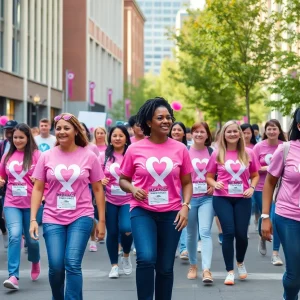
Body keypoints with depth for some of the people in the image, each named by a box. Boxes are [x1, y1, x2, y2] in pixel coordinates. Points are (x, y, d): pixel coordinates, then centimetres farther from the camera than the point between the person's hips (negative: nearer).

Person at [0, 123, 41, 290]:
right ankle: (13, 276, -17)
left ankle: (35, 262, 44)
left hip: (31, 203, -1)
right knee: (14, 235, -16)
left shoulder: (36, 155, -4)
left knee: (31, 238, 11)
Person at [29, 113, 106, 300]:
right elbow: (38, 189, 4)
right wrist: (33, 218, -4)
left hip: (81, 217, -1)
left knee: (73, 264, -12)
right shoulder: (47, 156, 1)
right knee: (56, 266, -2)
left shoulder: (89, 156, -2)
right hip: (53, 218, 1)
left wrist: (102, 220, 4)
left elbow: (98, 189, 4)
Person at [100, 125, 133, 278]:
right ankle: (114, 265, 21)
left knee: (126, 229, -18)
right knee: (112, 232, 5)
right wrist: (101, 180, -12)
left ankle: (126, 255, 12)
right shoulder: (105, 156, 3)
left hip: (128, 200, -2)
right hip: (110, 201, 2)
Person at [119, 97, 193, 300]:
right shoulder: (135, 149, -2)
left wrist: (185, 206, -5)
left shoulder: (180, 149, 1)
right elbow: (123, 179, 8)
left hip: (171, 213, 2)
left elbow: (187, 183, 9)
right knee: (146, 259, -22)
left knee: (165, 267, 9)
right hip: (143, 211, -2)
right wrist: (133, 189, -13)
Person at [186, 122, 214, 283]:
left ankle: (206, 270, -20)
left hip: (207, 197, 0)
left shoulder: (212, 152, 4)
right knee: (191, 234, 12)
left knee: (205, 232, -13)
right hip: (189, 197, 0)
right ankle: (193, 266, 30)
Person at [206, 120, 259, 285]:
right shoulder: (217, 154, 0)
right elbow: (209, 176, 7)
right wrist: (215, 184, -14)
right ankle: (230, 271, 4)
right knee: (228, 232, -7)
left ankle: (240, 263, 32)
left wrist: (252, 188, -6)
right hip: (222, 198, -1)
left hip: (243, 199, 1)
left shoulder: (248, 153, 2)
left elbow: (255, 175, 11)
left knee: (241, 233, 2)